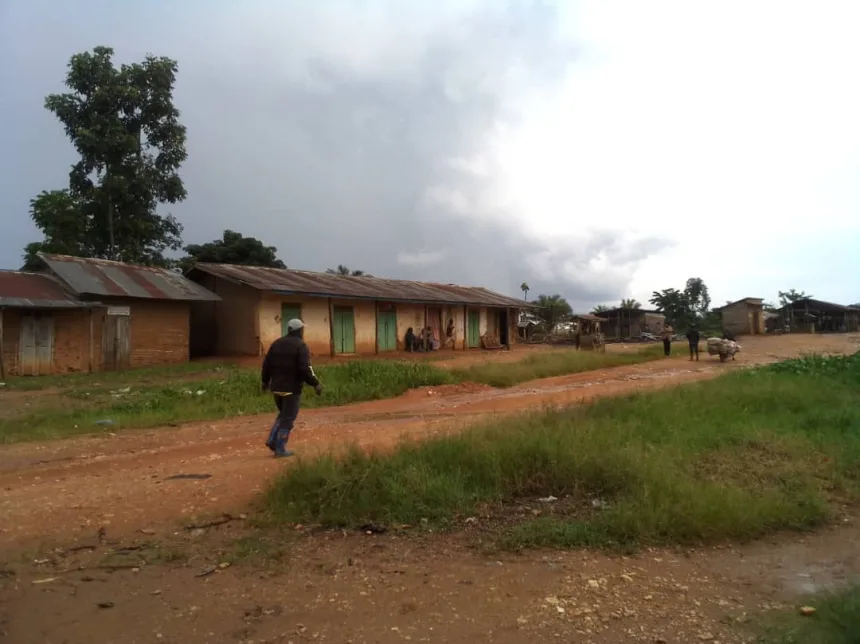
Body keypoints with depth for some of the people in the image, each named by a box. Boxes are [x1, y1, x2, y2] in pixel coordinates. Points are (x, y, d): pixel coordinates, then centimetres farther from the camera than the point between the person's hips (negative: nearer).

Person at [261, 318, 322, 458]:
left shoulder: (276, 343, 9)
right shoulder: (300, 345, -11)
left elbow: (266, 364, 10)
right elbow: (305, 368, -20)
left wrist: (265, 381, 23)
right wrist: (315, 383, -13)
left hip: (276, 387, 7)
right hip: (291, 388, -6)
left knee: (283, 414, 24)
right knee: (288, 418, 4)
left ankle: (272, 440, 11)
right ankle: (280, 448, 4)